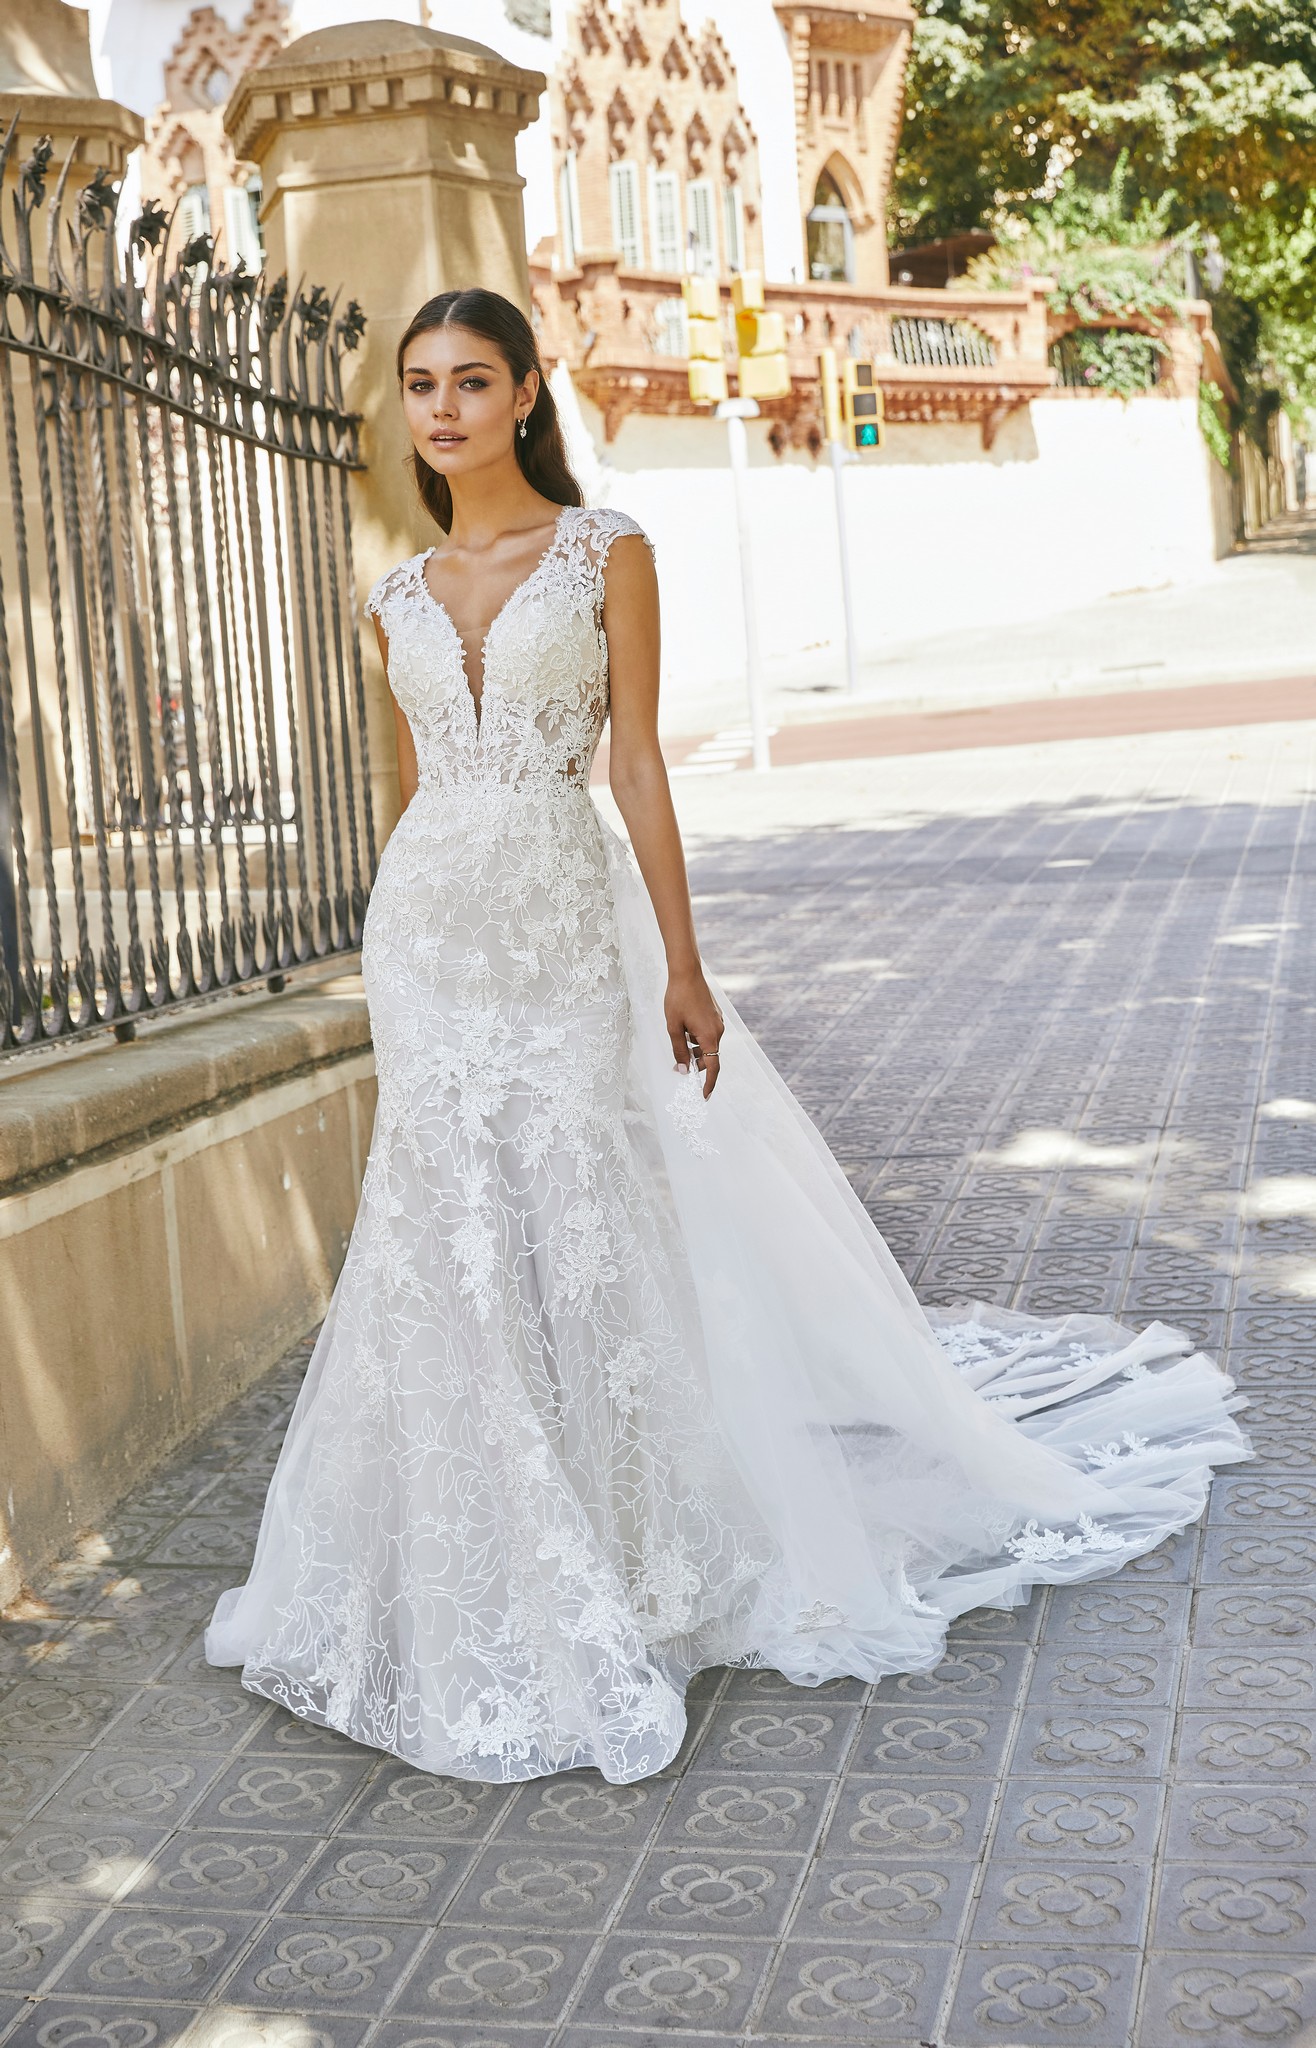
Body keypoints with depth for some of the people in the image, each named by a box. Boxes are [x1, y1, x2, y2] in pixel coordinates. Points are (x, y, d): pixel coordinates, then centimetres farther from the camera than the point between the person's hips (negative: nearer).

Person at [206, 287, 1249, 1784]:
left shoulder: (607, 554, -1)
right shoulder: (400, 599, 10)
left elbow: (639, 765, -4)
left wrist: (681, 964, -8)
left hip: (562, 927, -3)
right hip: (426, 933, 4)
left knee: (583, 1235, -1)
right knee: (451, 1247, 4)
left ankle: (622, 1564, 17)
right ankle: (497, 1587, 19)